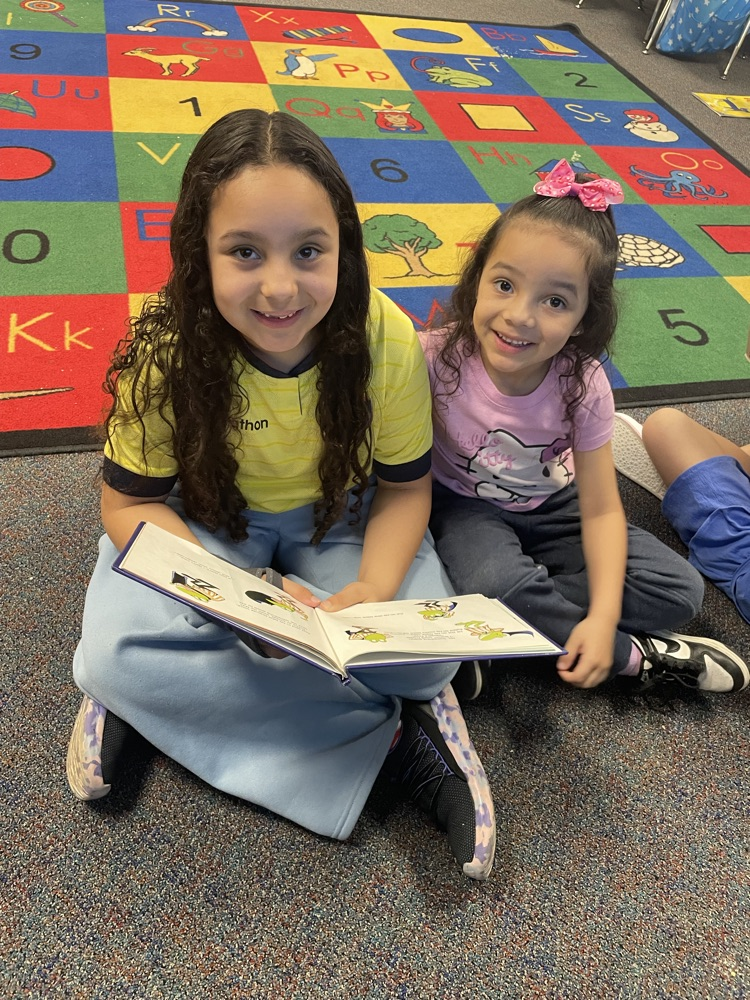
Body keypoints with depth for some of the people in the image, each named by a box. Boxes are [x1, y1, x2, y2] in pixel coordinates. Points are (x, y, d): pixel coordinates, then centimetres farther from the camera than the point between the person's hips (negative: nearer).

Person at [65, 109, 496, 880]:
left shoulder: (386, 340, -23)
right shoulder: (167, 355, -24)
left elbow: (405, 486, -10)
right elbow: (129, 502, -14)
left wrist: (373, 592, -29)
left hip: (340, 518, 0)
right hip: (206, 523, 1)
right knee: (115, 652, -26)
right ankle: (391, 734, -15)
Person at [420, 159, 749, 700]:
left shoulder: (583, 385, -18)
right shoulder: (437, 358, -25)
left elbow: (601, 509, -15)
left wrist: (603, 618, -26)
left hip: (551, 507, 3)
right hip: (465, 505, -2)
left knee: (680, 590, -8)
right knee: (495, 584, -36)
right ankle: (637, 658, -8)